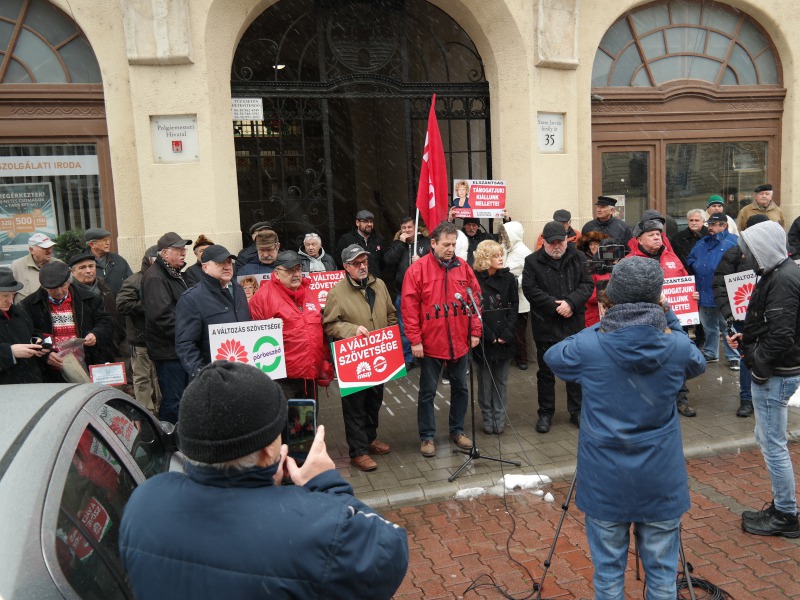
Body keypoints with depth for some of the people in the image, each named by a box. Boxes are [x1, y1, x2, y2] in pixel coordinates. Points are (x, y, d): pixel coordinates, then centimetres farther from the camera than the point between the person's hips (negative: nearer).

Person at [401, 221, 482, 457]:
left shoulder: (463, 267, 2)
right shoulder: (418, 269, -10)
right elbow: (409, 307, -11)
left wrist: (475, 331, 4)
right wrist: (415, 340, -13)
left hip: (460, 342, 4)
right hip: (430, 344, -4)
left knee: (460, 388, 15)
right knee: (428, 392, 8)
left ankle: (457, 430, 32)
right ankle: (427, 436, 21)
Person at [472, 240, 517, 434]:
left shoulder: (508, 278, 4)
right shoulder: (474, 280, -6)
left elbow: (514, 308, 2)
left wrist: (507, 334, -9)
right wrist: (489, 336, -11)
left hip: (504, 339, 3)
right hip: (482, 340, -2)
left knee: (501, 381, 10)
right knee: (485, 381, 6)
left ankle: (499, 418, 19)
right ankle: (488, 419, 19)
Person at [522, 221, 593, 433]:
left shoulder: (577, 258, 4)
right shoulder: (533, 262, -4)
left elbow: (587, 284, -1)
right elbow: (530, 290, -12)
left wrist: (570, 302, -16)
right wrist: (555, 306, -17)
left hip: (574, 325, 2)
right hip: (545, 326, -2)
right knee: (546, 372, 10)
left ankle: (576, 411, 28)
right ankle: (545, 413, 23)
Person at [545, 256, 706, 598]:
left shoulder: (589, 348, -15)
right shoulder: (677, 347, -10)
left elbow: (552, 356, 7)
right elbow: (698, 364, 15)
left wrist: (600, 326, 9)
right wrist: (667, 317, 8)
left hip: (605, 481, -1)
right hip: (661, 481, 1)